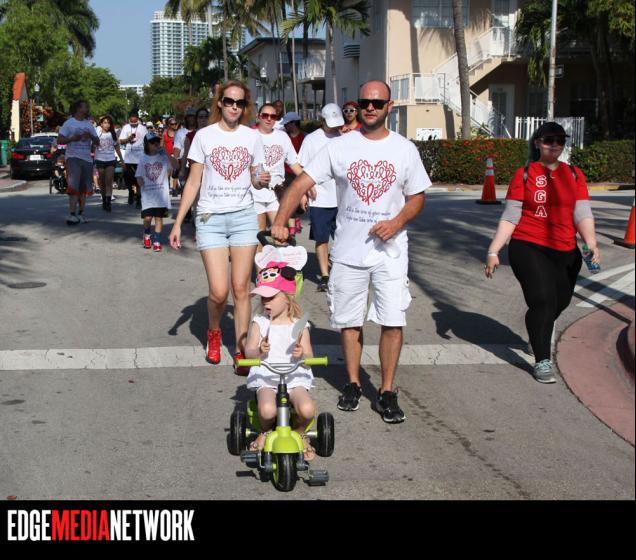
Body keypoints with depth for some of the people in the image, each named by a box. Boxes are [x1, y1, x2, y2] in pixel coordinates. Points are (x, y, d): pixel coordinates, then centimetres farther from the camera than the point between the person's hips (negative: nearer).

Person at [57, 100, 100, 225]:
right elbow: (59, 140, -5)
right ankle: (72, 214, -18)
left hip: (87, 159, 6)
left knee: (84, 188, 9)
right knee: (74, 186, -15)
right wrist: (73, 138, -20)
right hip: (73, 157, -6)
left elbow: (97, 142, 15)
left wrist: (91, 136, -7)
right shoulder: (69, 123, -1)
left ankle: (81, 213, 17)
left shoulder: (89, 124, 15)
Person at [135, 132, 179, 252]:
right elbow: (139, 176, 10)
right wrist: (141, 183, -10)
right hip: (147, 194, 1)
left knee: (159, 217, 2)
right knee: (147, 217, -5)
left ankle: (157, 240, 12)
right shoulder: (143, 159, 6)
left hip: (161, 193, -1)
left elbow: (176, 165, -14)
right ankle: (147, 235, 23)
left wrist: (166, 153, -18)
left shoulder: (163, 157, 1)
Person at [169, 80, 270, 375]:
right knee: (219, 291, -8)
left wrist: (262, 181, -11)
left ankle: (241, 351, 10)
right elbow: (193, 183, 3)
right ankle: (214, 332, 23)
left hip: (243, 217, 2)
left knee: (241, 288, 0)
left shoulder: (252, 137, 6)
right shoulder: (205, 136, 1)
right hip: (210, 218, -1)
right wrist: (178, 223, -1)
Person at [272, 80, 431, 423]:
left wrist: (397, 222, -12)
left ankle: (387, 392, 8)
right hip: (347, 251, 0)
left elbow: (417, 197, 9)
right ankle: (353, 384, 28)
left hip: (389, 252, 0)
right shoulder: (339, 147, -1)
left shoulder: (404, 149, 3)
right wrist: (280, 221, -21)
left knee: (393, 322, -6)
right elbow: (301, 183, -7)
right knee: (348, 321, 10)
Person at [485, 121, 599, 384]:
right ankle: (542, 361, -1)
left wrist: (591, 244, -16)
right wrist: (493, 251, -6)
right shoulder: (524, 174, 0)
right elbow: (509, 217, -1)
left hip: (566, 252, 4)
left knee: (560, 301, 13)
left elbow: (583, 214, 0)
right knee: (543, 300, -13)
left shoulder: (574, 175, 8)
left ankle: (539, 331, 46)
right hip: (529, 247, -4)